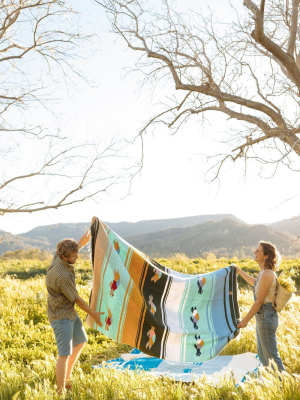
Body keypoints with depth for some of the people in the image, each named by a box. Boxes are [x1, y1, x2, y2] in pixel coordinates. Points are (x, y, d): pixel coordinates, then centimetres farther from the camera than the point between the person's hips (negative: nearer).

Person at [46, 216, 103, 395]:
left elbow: (82, 242, 8)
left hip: (70, 312, 10)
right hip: (61, 316, -10)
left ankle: (67, 377, 34)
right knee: (65, 353, -9)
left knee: (81, 340, 23)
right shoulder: (62, 276, -30)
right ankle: (61, 391, -4)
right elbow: (76, 299, -19)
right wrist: (93, 314, -8)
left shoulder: (60, 257, -5)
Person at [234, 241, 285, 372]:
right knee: (262, 353, 20)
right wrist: (240, 271, 35)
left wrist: (246, 320, -16)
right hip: (262, 316, 10)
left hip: (266, 317, -10)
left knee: (271, 354, 0)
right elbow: (255, 283, 30)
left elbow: (259, 301, -22)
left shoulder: (267, 274, -22)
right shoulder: (264, 272, 7)